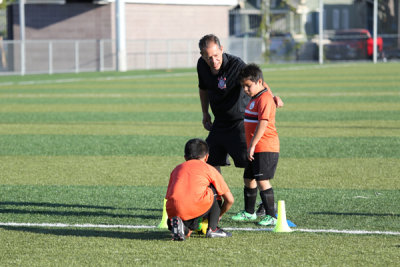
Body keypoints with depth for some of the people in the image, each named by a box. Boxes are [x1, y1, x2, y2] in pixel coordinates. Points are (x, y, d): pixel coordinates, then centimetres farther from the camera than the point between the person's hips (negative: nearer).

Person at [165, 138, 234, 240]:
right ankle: (212, 229, 21)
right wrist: (218, 216, 37)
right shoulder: (210, 169, 21)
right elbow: (229, 200, 20)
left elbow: (169, 196, 28)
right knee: (214, 190, 27)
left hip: (174, 211, 3)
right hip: (197, 207, -3)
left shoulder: (177, 169, 30)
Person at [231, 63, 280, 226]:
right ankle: (249, 213, 32)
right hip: (255, 149, 11)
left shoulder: (265, 99, -16)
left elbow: (263, 123, -23)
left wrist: (252, 146, -24)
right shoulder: (255, 98, 17)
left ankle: (271, 216, -11)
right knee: (248, 178, 18)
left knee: (262, 181, -14)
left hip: (265, 148, -11)